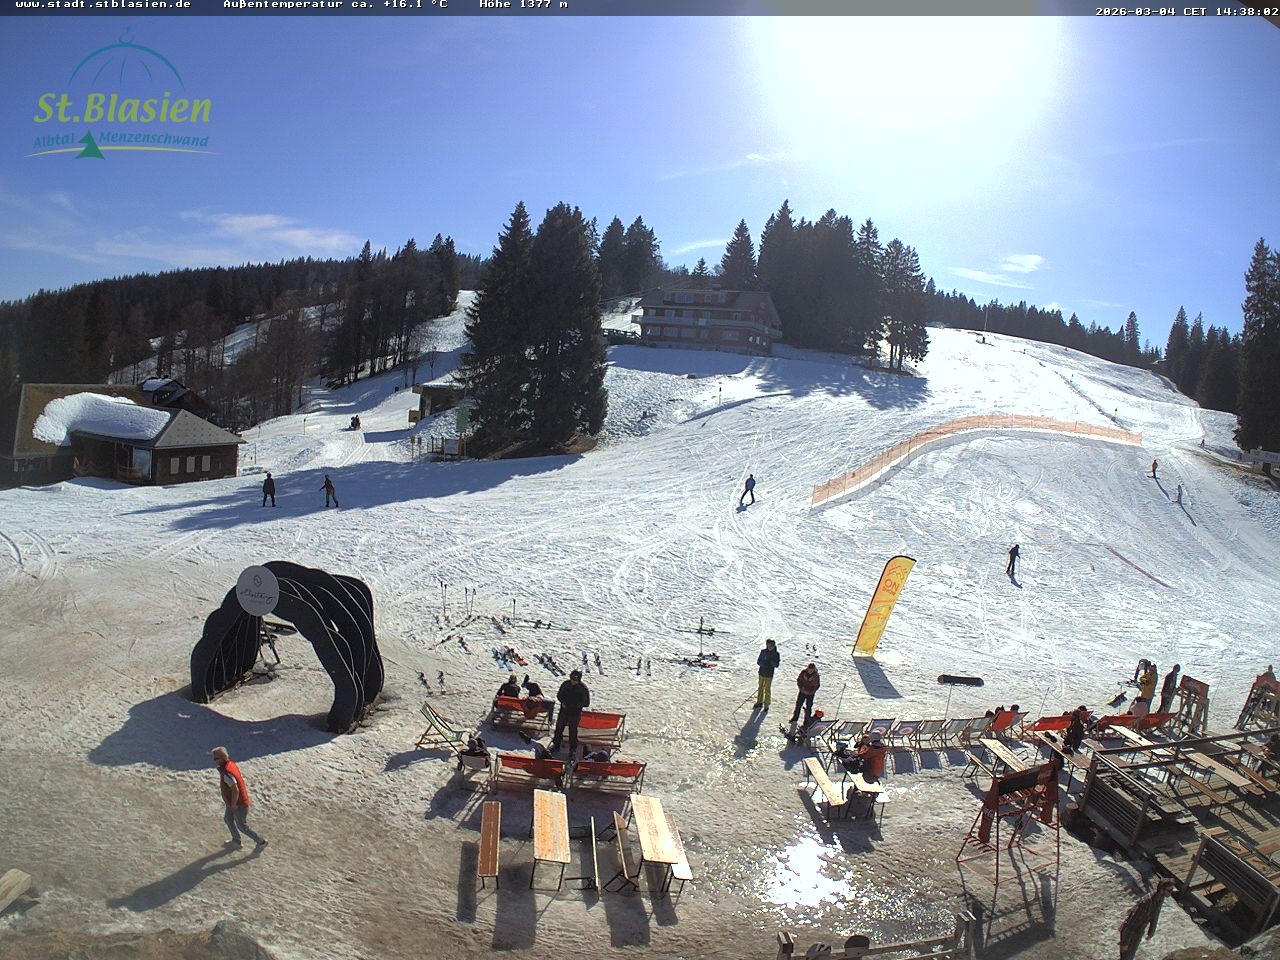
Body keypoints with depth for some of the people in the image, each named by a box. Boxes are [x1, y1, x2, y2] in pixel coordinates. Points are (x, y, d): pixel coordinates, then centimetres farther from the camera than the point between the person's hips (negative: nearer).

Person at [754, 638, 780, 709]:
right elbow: (758, 661, -1)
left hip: (769, 674, -3)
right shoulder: (763, 652, -4)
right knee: (760, 688, 14)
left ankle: (766, 705, 17)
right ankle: (759, 703, 28)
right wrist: (763, 664, -21)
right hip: (762, 673, 3)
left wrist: (771, 662, -27)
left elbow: (776, 665, -9)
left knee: (767, 690, 4)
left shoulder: (776, 654, -9)